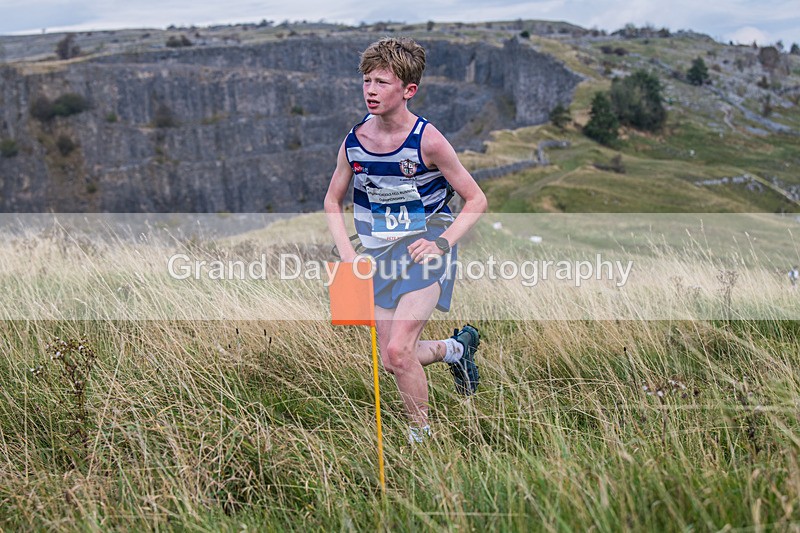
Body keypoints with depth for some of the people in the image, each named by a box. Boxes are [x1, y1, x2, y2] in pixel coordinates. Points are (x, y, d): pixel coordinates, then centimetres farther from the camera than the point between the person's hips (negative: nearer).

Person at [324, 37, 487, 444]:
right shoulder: (354, 141, -4)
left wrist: (442, 243, -19)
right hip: (380, 257, 5)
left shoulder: (427, 140, -15)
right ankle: (457, 347, 40)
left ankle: (421, 434, 5)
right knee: (391, 361, 9)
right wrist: (347, 253, -3)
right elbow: (332, 201, 11)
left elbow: (476, 200, -7)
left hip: (424, 251, -5)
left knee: (398, 352, -20)